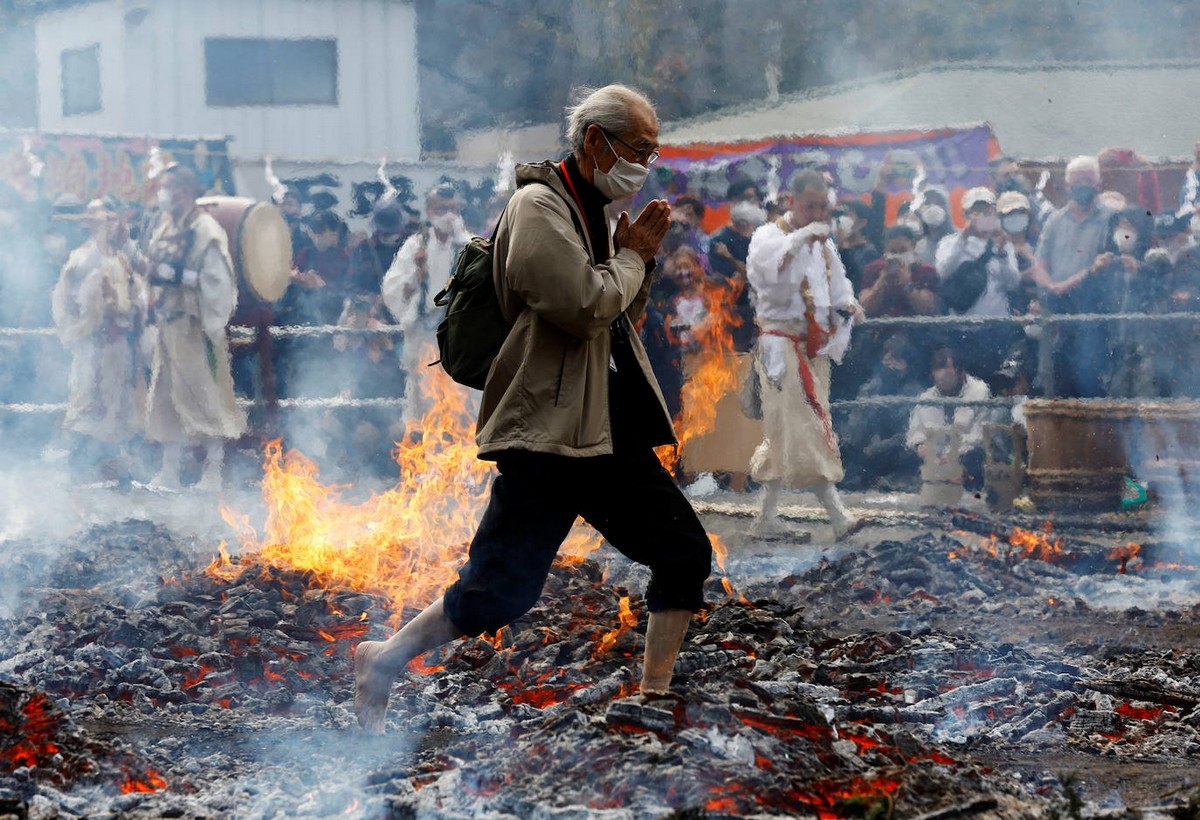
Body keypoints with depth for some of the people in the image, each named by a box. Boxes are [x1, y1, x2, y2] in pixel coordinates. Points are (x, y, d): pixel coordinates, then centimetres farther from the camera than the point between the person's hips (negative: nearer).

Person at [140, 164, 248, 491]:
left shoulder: (205, 230, -12)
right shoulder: (164, 228, 13)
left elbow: (218, 280, -18)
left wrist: (176, 274, -19)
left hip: (195, 327, -9)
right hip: (168, 325, 9)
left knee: (205, 398, -4)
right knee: (166, 399, 11)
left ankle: (213, 472, 0)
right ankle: (169, 471, 17)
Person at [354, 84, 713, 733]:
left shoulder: (593, 212, 17)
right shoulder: (540, 205, -12)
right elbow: (585, 306, -24)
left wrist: (641, 257, 8)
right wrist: (632, 258, -6)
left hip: (609, 434, 9)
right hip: (547, 434, -9)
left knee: (685, 554, 7)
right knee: (501, 590, -7)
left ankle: (654, 699, 14)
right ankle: (383, 661, 12)